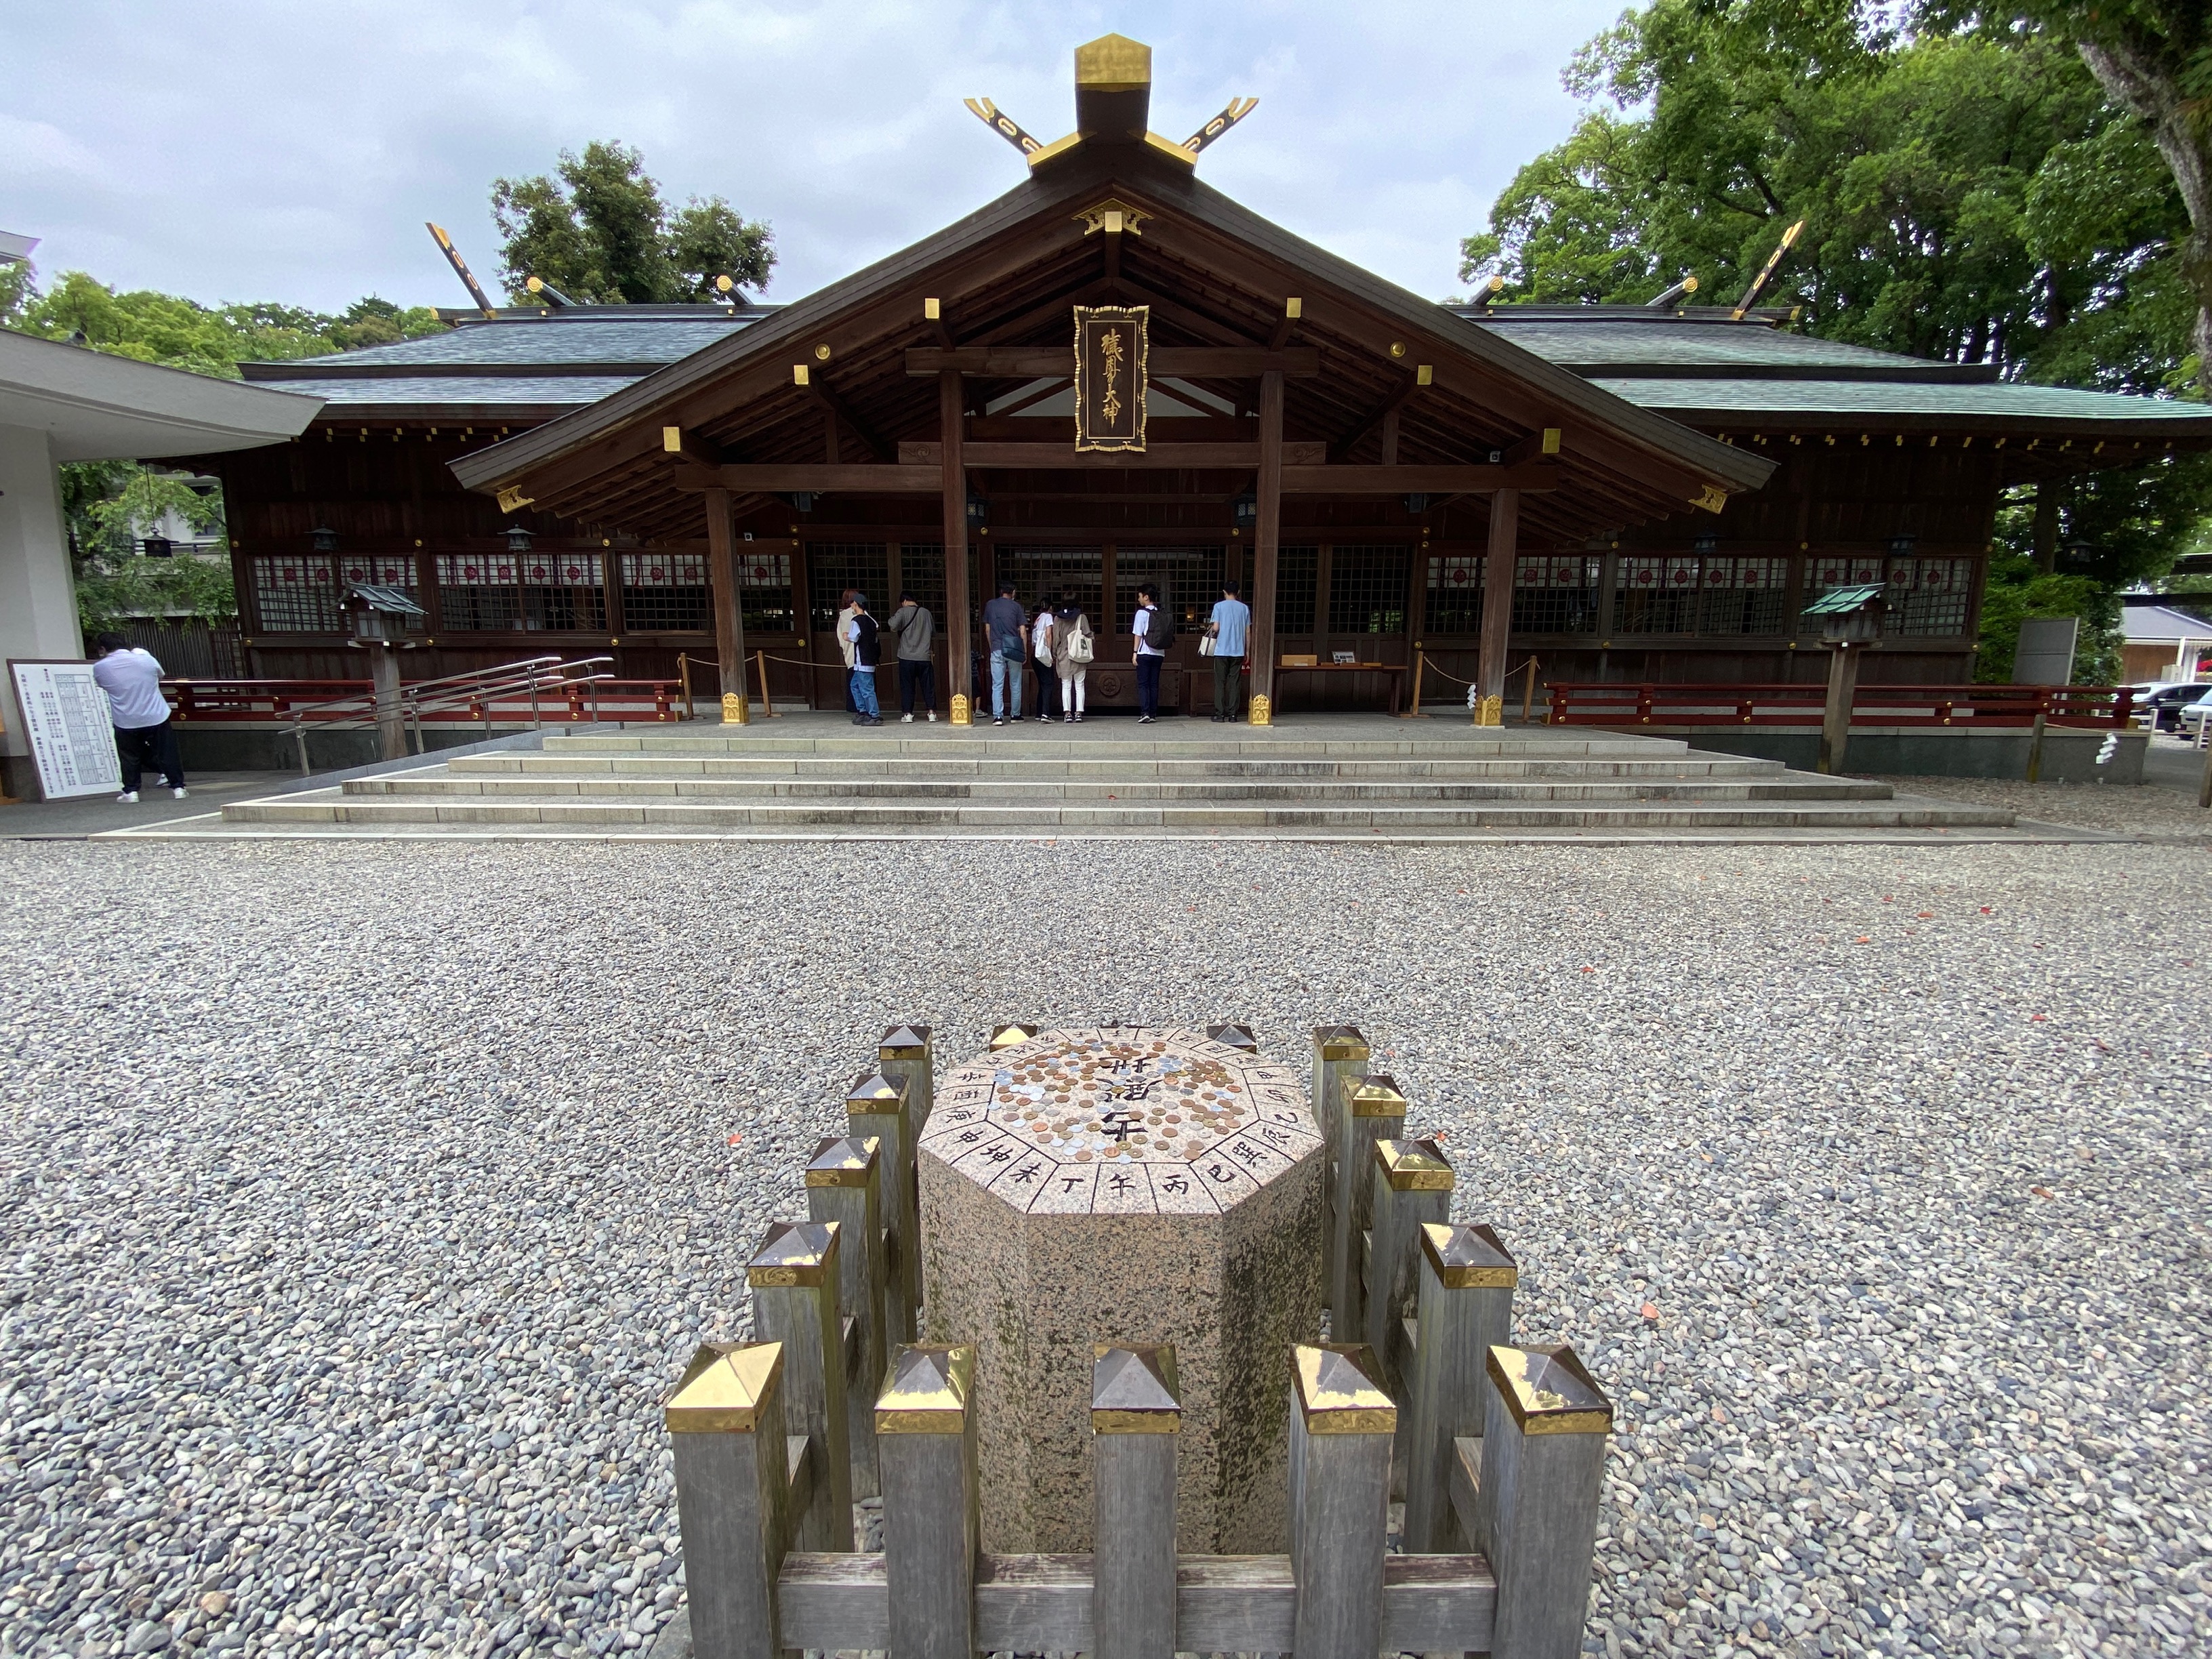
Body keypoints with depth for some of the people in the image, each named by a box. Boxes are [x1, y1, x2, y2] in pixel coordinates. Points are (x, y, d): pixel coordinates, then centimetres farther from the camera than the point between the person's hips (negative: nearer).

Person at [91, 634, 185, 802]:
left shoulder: (99, 668, -5)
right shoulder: (145, 658, -4)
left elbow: (103, 686, 13)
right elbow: (160, 675, 15)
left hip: (126, 723, 0)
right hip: (157, 717, 0)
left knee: (130, 758, 15)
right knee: (167, 754, 9)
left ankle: (131, 791, 13)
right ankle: (178, 787, 10)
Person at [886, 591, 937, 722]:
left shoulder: (903, 612, -4)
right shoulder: (926, 612, 8)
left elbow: (893, 626, -17)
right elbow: (934, 634, 16)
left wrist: (892, 617, 3)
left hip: (907, 657, -2)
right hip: (924, 656, 2)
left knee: (907, 686, 3)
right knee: (928, 685, 7)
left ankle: (907, 714, 1)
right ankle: (932, 712, 5)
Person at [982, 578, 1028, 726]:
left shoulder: (990, 605, 8)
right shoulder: (1016, 606, 1)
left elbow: (987, 630, 13)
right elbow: (1023, 632, 0)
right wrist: (1025, 651, 7)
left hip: (997, 649, 1)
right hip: (1014, 650, -1)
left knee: (997, 685, 0)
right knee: (1015, 684, 11)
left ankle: (998, 716, -10)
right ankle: (1016, 714, 18)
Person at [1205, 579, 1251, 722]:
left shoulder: (1219, 606, -2)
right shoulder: (1244, 608, 6)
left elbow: (1216, 628, -10)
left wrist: (1210, 628, 14)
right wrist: (1247, 651, 13)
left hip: (1221, 651, -2)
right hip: (1238, 651, 2)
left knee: (1220, 683, 3)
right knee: (1235, 683, 6)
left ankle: (1220, 713, 0)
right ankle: (1233, 713, 3)